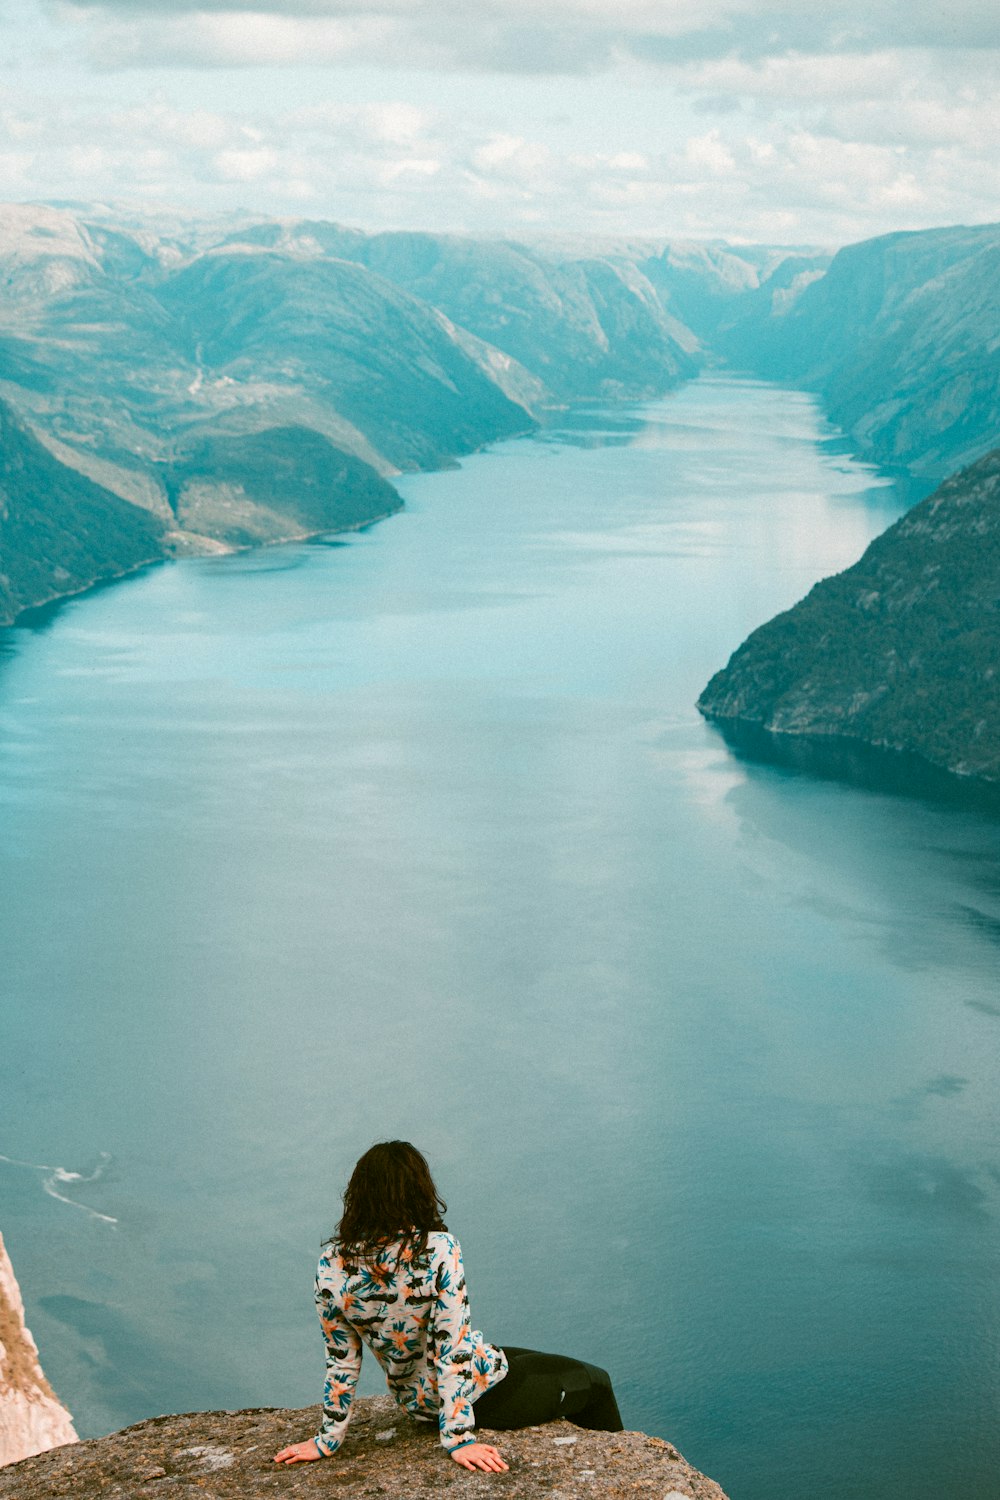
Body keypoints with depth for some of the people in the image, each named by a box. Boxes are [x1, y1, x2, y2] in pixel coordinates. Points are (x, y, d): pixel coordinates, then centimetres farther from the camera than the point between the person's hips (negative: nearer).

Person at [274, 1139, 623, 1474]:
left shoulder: (332, 1263, -14)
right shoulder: (439, 1249, -27)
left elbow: (341, 1360, -8)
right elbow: (452, 1348, -27)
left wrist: (328, 1438, 1)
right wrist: (458, 1436, -22)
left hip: (417, 1402, 6)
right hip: (479, 1393, -6)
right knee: (594, 1382, 18)